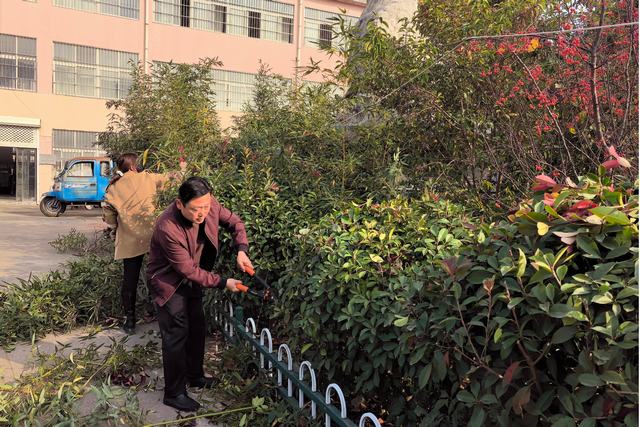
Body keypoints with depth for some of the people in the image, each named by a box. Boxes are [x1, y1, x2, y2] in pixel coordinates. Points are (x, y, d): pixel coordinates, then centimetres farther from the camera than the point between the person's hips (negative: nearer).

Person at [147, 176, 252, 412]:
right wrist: (223, 283, -24)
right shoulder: (168, 228, -37)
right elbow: (188, 269, -28)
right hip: (169, 282, -7)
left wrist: (242, 249, -19)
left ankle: (195, 376, 39)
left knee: (197, 328, 18)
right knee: (177, 335, -2)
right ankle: (174, 393, 16)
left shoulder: (209, 204, -20)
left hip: (192, 278, 7)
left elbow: (234, 222, -2)